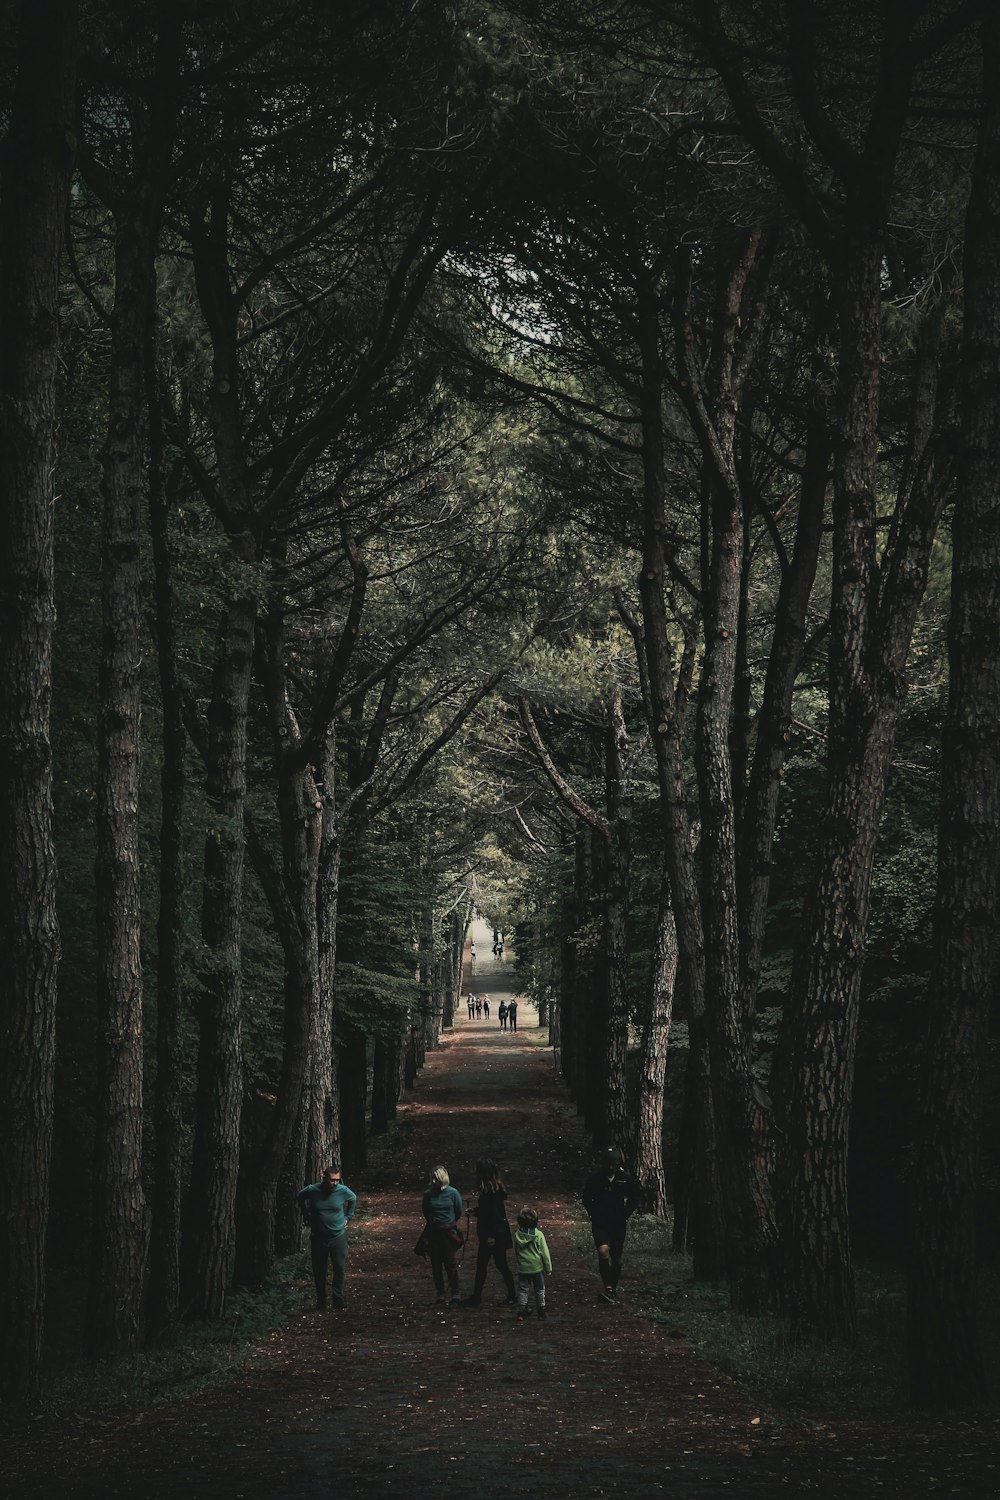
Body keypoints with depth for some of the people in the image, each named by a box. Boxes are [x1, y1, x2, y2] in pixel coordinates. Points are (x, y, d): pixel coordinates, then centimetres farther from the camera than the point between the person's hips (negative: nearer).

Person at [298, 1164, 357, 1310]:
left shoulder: (343, 1191, -10)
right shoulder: (312, 1191, -13)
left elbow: (353, 1199, 14)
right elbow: (300, 1198, 10)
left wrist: (348, 1218, 11)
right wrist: (307, 1217, 10)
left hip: (338, 1236, 0)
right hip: (318, 1237, 0)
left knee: (340, 1268, -3)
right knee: (319, 1271, 5)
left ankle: (338, 1301, 5)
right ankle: (321, 1302, 15)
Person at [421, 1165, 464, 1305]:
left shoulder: (453, 1193, -7)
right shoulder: (428, 1194, -2)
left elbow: (459, 1212, 4)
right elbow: (425, 1212, 14)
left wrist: (453, 1224, 7)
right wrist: (432, 1221, 7)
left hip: (449, 1232, -2)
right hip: (434, 1233, 2)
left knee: (451, 1263, -2)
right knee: (436, 1264, 5)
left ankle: (454, 1292, 8)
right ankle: (440, 1292, 15)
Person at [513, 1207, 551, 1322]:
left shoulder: (517, 1235, -8)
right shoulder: (538, 1235, -14)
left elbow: (516, 1251, 7)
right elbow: (545, 1252, -9)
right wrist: (548, 1267, 0)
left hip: (523, 1268, 1)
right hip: (537, 1267, -1)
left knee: (523, 1290, 10)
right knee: (539, 1290, 14)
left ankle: (521, 1312, 6)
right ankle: (541, 1311, 20)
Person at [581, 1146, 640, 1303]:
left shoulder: (626, 1178, -4)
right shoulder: (595, 1177, -7)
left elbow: (634, 1200, 9)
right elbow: (586, 1198, 7)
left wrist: (625, 1215, 3)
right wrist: (594, 1215, 1)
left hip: (618, 1224, 2)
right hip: (600, 1223, -2)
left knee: (616, 1258, 8)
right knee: (603, 1251, -21)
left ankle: (614, 1288, 23)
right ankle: (607, 1286, -14)